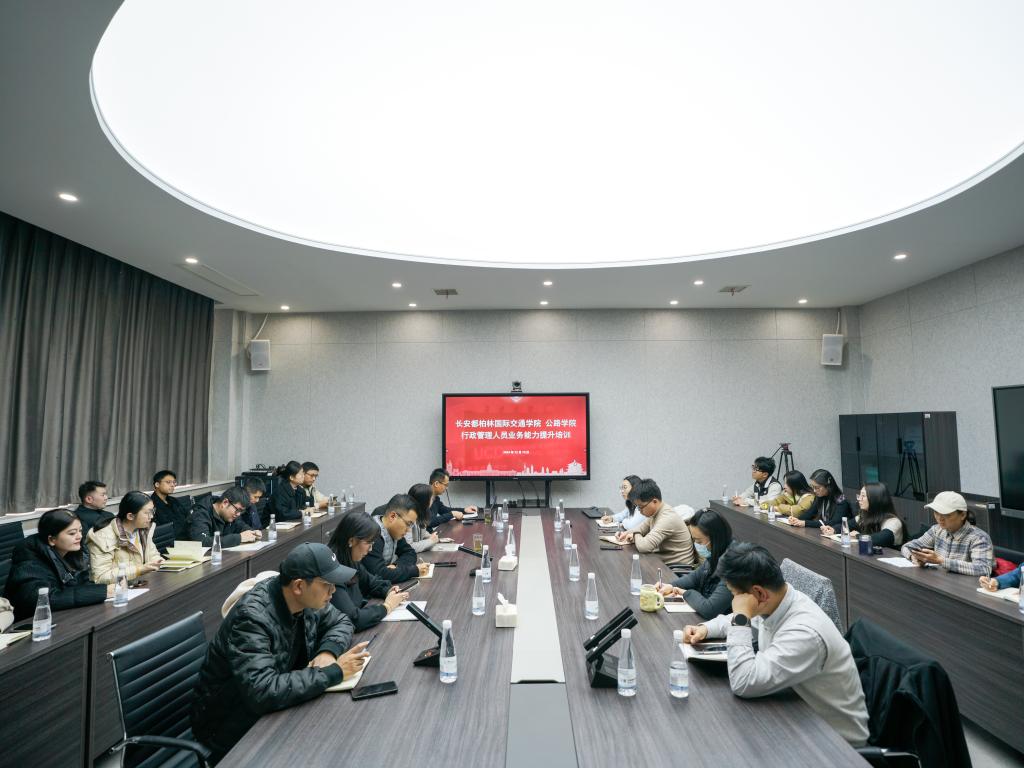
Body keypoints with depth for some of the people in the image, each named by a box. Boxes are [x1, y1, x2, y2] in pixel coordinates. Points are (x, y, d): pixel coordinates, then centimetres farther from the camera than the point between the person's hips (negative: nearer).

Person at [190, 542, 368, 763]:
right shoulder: (252, 618, -31)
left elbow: (341, 622, 5)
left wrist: (328, 652, -16)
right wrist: (333, 672, -31)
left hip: (278, 702, 6)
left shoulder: (306, 599, -10)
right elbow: (263, 693, -38)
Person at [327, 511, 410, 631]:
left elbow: (371, 582, 19)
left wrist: (389, 591, 0)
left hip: (356, 632, 7)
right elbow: (352, 620, -29)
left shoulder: (351, 562, 0)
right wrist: (386, 607, -15)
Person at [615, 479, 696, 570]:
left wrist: (635, 535, -14)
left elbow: (644, 546, -35)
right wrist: (626, 533, 0)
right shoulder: (654, 511, 1)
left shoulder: (668, 519, -26)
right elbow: (642, 528, 19)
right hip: (662, 561, 8)